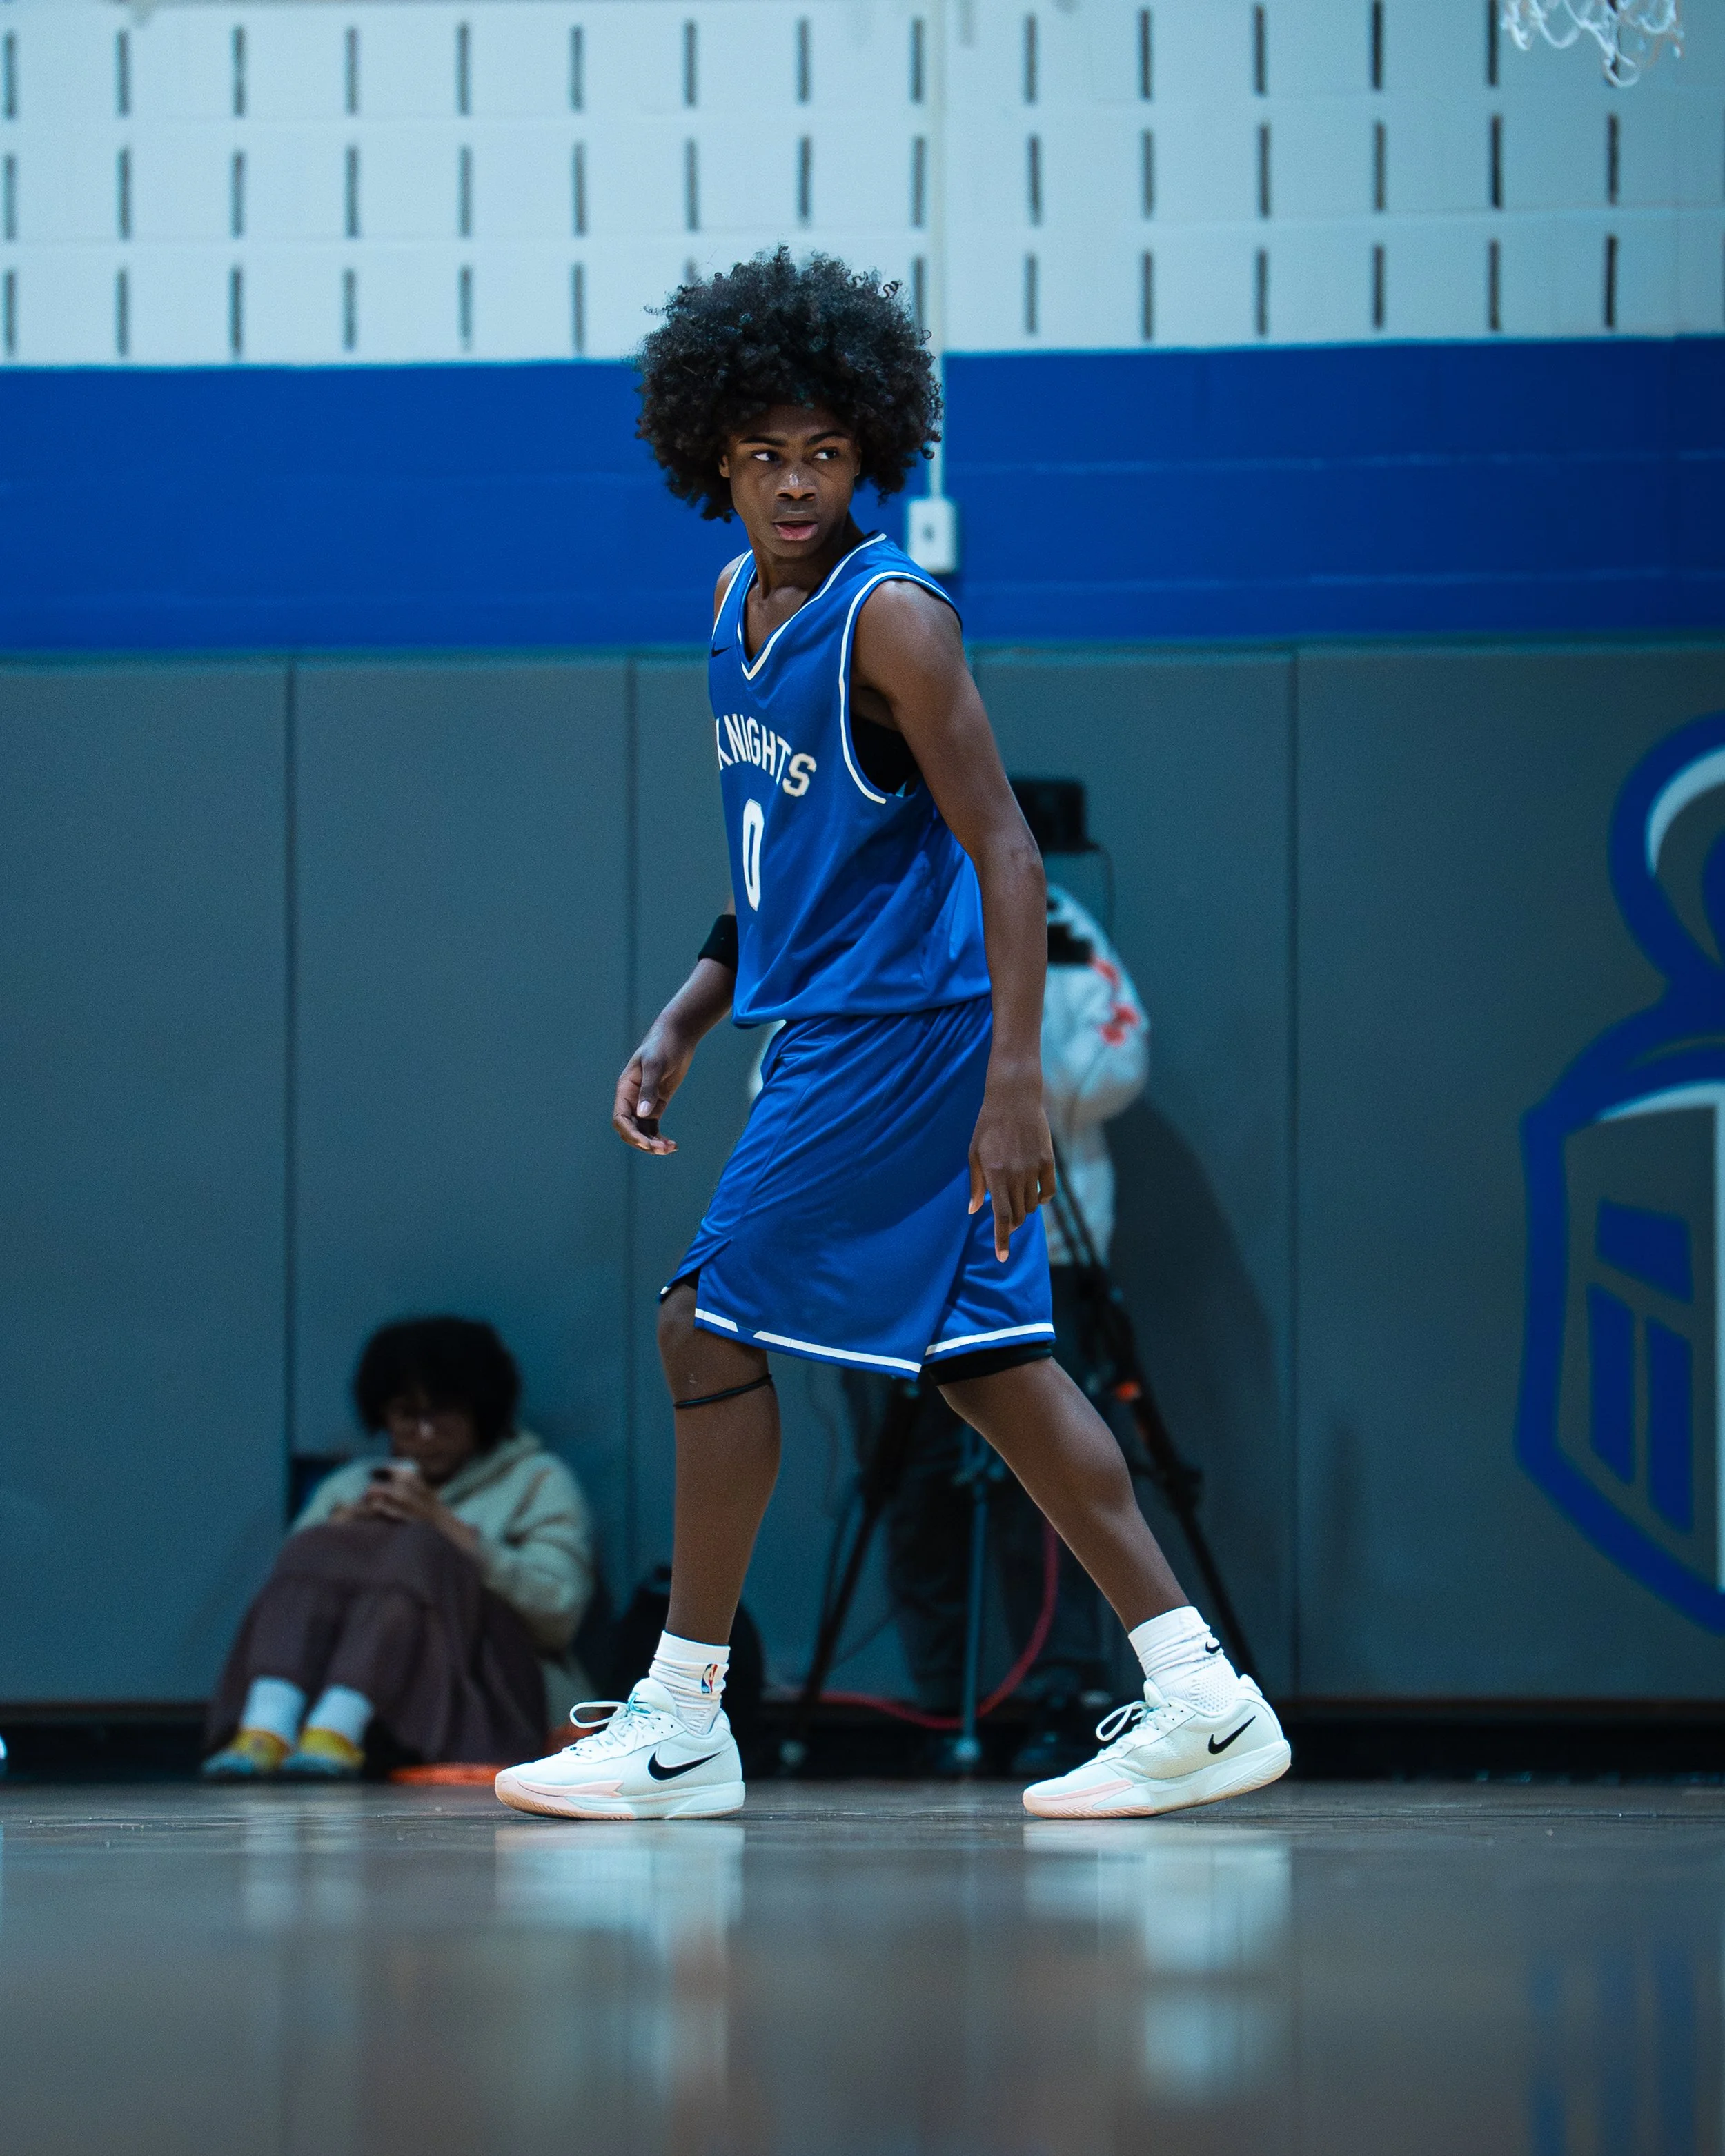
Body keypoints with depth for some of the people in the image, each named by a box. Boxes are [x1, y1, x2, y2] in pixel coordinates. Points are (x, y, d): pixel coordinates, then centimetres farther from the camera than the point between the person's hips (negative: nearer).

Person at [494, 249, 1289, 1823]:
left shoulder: (892, 620, -15)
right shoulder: (743, 606, 12)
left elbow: (1005, 854, -18)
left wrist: (1015, 1079, -23)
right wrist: (681, 1026, 17)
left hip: (900, 1032, -9)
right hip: (828, 1026, 9)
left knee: (714, 1325, -5)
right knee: (986, 1360, 7)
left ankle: (682, 1723, 3)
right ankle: (1201, 1699, 6)